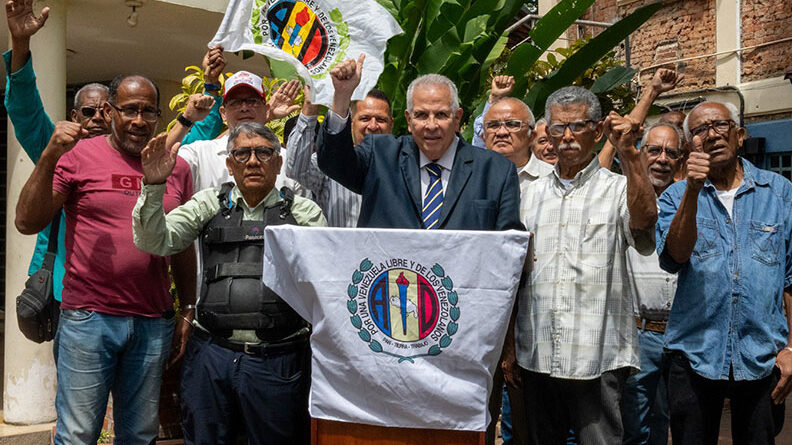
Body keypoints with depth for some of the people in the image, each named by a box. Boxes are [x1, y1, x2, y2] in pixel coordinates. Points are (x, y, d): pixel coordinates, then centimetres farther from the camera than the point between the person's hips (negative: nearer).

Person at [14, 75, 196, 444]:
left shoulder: (177, 168, 10)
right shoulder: (78, 154, 1)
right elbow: (27, 222, -6)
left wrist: (189, 314, 12)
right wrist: (50, 157, -16)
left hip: (154, 325, 3)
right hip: (88, 320, -3)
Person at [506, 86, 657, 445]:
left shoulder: (618, 189, 2)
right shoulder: (532, 194, 11)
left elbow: (644, 219, -22)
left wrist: (629, 153, -26)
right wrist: (509, 348, 10)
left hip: (598, 360, -3)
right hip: (536, 358, 4)